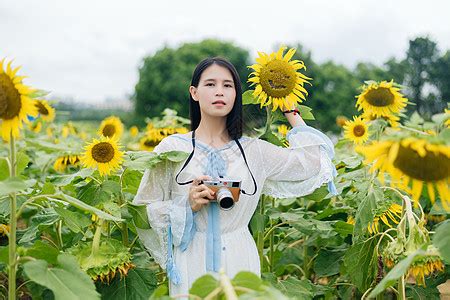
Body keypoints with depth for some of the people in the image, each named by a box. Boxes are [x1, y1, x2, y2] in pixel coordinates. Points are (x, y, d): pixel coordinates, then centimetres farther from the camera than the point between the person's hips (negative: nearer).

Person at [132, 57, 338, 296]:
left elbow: (314, 159, 3)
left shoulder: (253, 151, 3)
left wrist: (288, 110, 9)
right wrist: (188, 205, -15)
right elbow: (144, 211, 1)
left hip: (241, 261, 2)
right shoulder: (172, 148, -3)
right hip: (191, 264, -1)